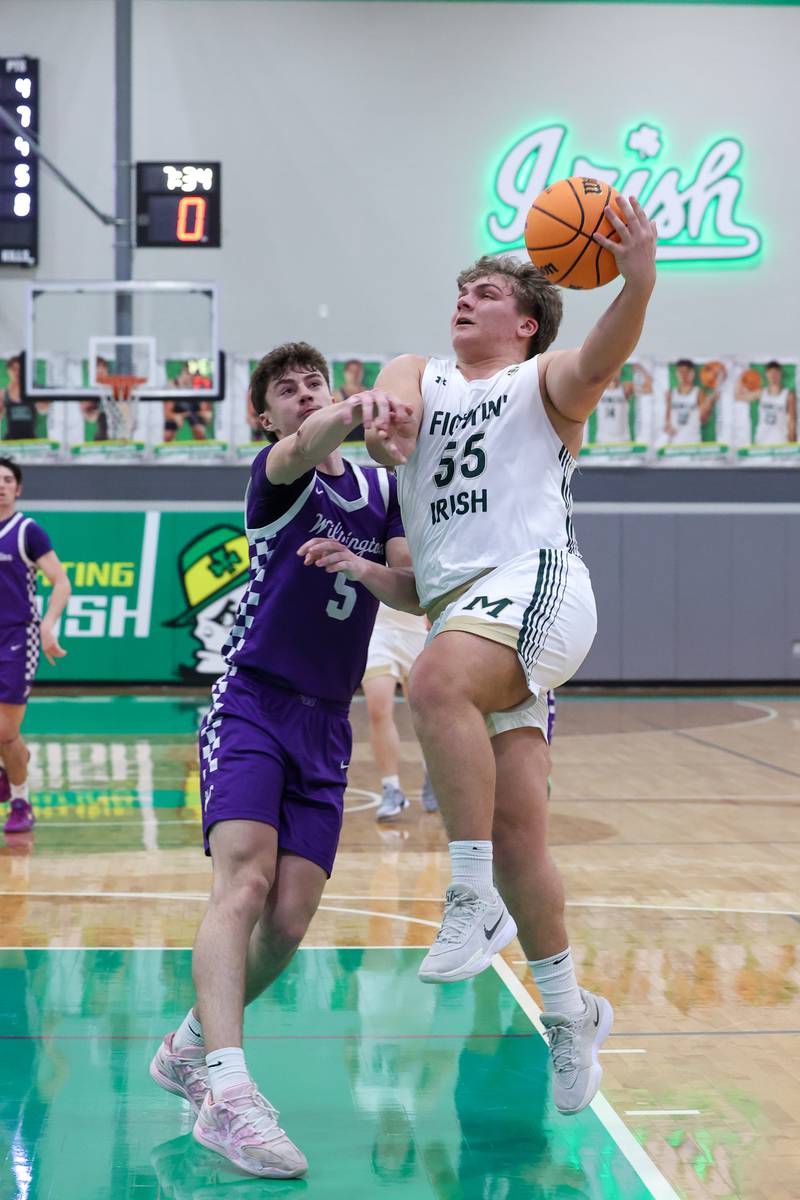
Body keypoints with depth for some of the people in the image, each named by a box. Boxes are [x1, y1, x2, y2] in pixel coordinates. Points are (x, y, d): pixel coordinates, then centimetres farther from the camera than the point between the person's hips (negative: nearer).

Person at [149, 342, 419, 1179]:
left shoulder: (379, 489, 14)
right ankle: (229, 1091, -35)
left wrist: (353, 563, -15)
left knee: (290, 920, -3)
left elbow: (414, 594, 6)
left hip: (325, 725, 5)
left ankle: (190, 1048, 20)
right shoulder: (276, 475, -2)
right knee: (245, 877, -26)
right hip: (251, 704, -5)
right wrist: (354, 413, -50)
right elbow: (305, 445, -27)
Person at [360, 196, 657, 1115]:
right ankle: (569, 1014, 18)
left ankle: (475, 901, -29)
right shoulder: (420, 376, 24)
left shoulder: (545, 381, 11)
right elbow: (392, 397, 0)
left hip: (533, 582, -5)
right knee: (515, 829, 4)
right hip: (461, 611, 6)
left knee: (436, 682, -36)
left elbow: (600, 358, -13)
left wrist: (639, 282, -33)